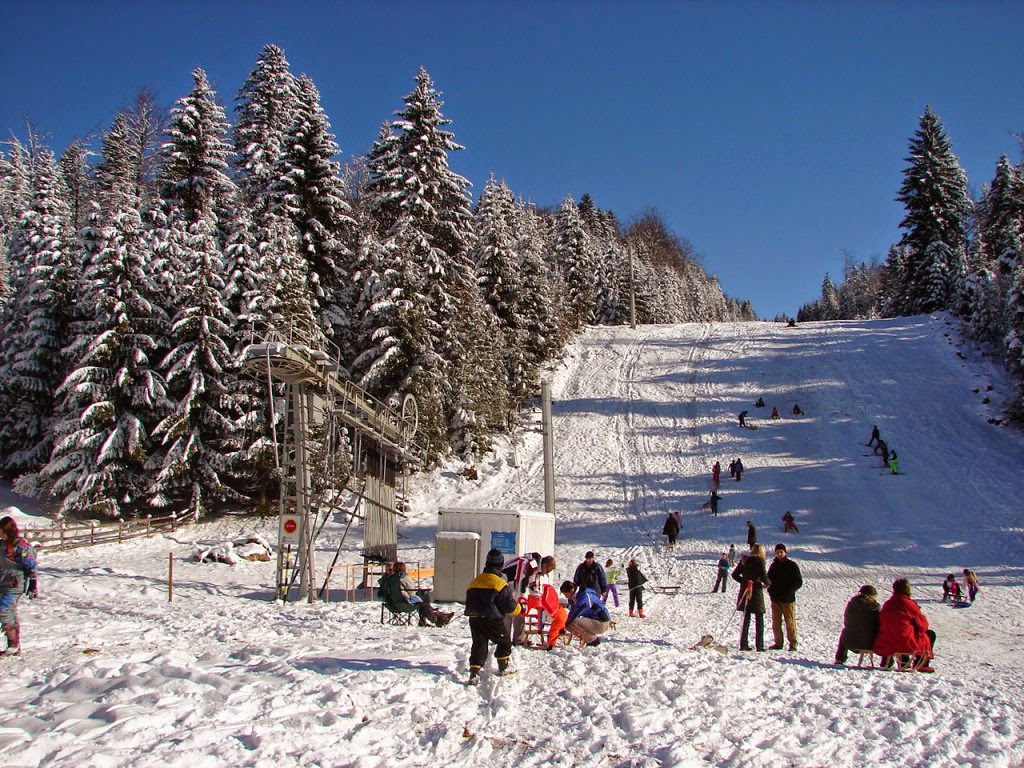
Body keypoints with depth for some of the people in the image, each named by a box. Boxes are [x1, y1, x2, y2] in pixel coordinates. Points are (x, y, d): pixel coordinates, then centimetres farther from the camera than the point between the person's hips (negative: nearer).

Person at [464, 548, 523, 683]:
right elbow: (509, 605, -8)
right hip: (492, 620, -5)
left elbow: (469, 602, 18)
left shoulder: (474, 582, 11)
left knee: (478, 645, 6)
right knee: (504, 641, 16)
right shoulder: (501, 584, -10)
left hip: (474, 620, 5)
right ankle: (504, 667, 26)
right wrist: (519, 609, 11)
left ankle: (474, 672, -7)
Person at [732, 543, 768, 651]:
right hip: (756, 591, -5)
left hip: (745, 592, 5)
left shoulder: (744, 560, 7)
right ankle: (759, 646, 4)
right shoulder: (760, 560, -8)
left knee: (746, 620, 12)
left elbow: (735, 574, 8)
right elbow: (763, 576, -15)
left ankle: (744, 644, 10)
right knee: (759, 621, 5)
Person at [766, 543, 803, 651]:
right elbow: (769, 580, 20)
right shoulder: (773, 565, 12)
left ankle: (793, 644, 3)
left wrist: (790, 591, -17)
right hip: (775, 599, 5)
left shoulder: (792, 565, -1)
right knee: (776, 622, 6)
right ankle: (778, 643, 13)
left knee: (790, 622, -3)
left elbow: (799, 582, -2)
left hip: (788, 599, -5)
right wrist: (770, 590, 1)